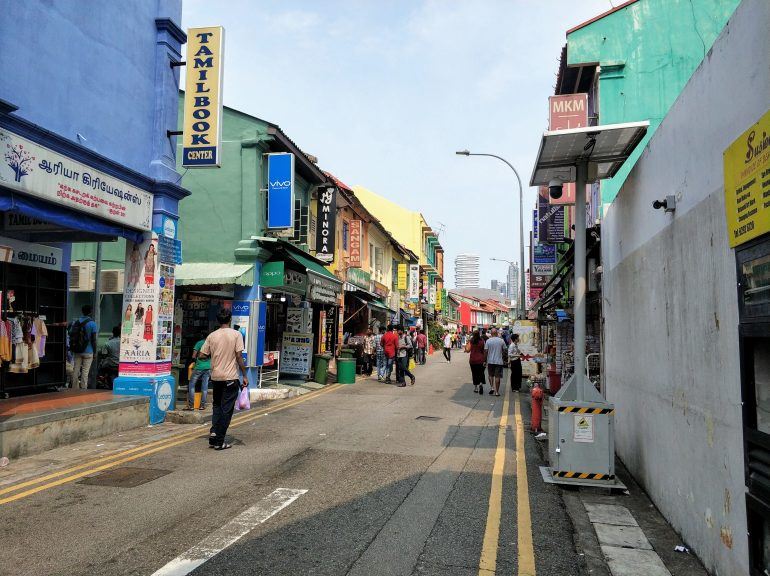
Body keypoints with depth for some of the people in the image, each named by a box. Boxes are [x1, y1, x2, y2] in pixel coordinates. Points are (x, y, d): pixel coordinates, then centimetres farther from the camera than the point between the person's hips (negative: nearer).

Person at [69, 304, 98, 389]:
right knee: (85, 373, -1)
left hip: (77, 351, 5)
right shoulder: (92, 324, -9)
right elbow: (93, 340, -11)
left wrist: (73, 348, 14)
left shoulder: (76, 322, 6)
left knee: (76, 371, 10)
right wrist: (94, 352, -3)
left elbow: (70, 333, 7)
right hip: (88, 352, -5)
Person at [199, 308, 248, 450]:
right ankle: (219, 442, 7)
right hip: (230, 377, -4)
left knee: (217, 405, 21)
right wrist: (244, 376, -5)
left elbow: (202, 355, 3)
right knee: (226, 409, 4)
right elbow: (239, 357, -11)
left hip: (215, 377, 4)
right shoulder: (236, 334, -7)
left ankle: (214, 432, 7)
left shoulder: (212, 336, 2)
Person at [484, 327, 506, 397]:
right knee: (497, 376, 4)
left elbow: (485, 351, -5)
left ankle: (492, 387, 3)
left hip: (490, 361, 0)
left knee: (491, 375, 18)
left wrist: (485, 360, 6)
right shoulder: (501, 341, -4)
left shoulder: (488, 341, -5)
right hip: (499, 361, 0)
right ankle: (497, 391, 6)